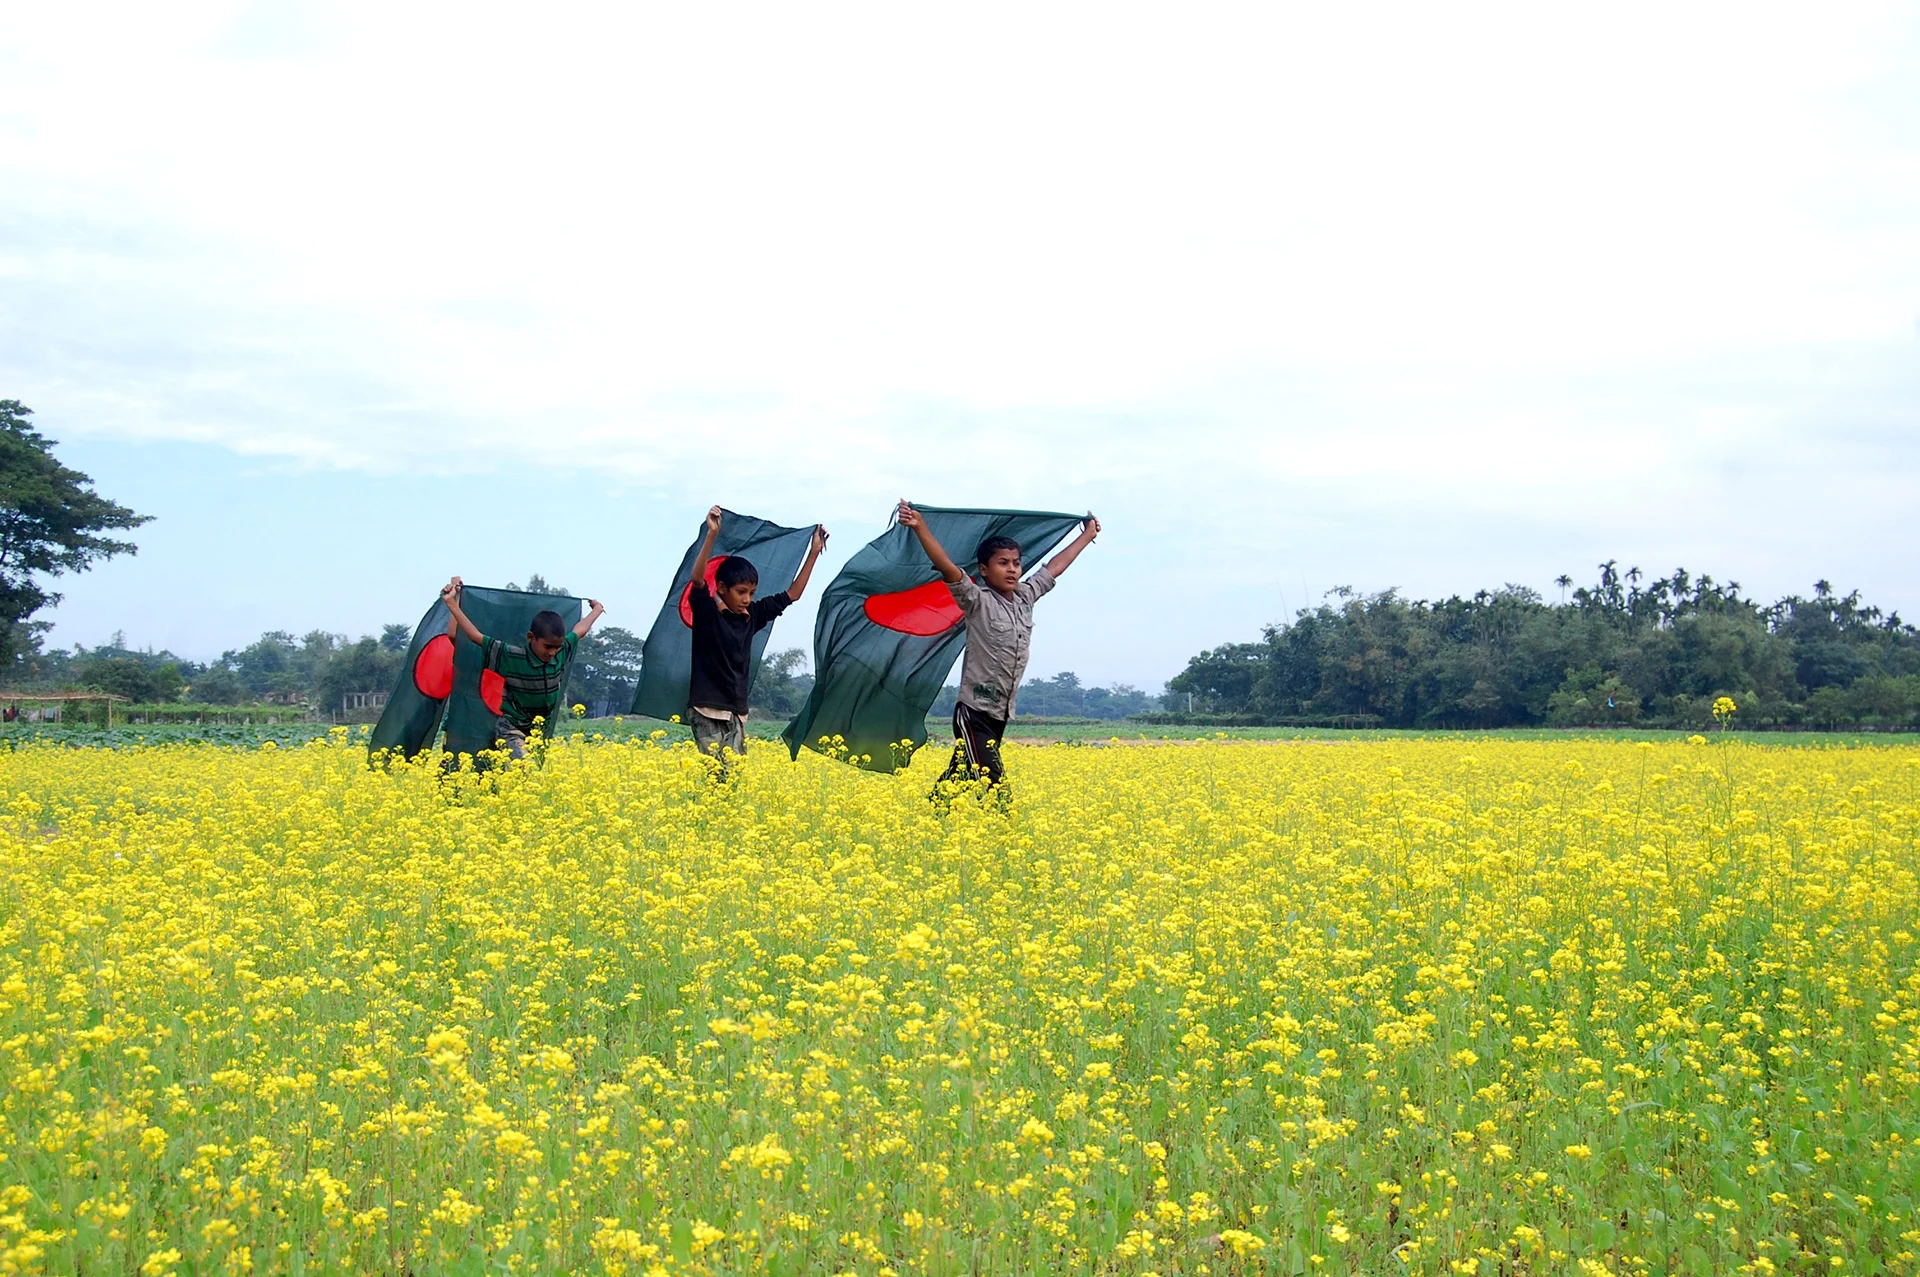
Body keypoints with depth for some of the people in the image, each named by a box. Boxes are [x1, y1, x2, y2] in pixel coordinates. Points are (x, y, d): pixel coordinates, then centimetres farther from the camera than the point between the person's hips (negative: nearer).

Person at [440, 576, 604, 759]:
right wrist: (452, 604, -20)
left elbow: (580, 630, 14)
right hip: (511, 732, -6)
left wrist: (596, 610, 30)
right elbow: (475, 635, -16)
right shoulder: (511, 657, -19)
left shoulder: (561, 653, -5)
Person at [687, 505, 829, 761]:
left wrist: (814, 552, 14)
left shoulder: (752, 616, 9)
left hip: (737, 713, 6)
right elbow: (697, 580, -25)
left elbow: (791, 595, 17)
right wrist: (712, 535, -36)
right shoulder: (707, 612, -7)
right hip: (708, 711, -6)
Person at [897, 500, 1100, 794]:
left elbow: (1054, 567, 22)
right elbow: (947, 568, -22)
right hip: (975, 713, -7)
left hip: (1001, 715, 7)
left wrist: (1088, 535, 34)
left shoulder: (1025, 597, 10)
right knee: (992, 782, -16)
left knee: (959, 780, 12)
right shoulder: (978, 601, -9)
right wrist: (920, 527, -34)